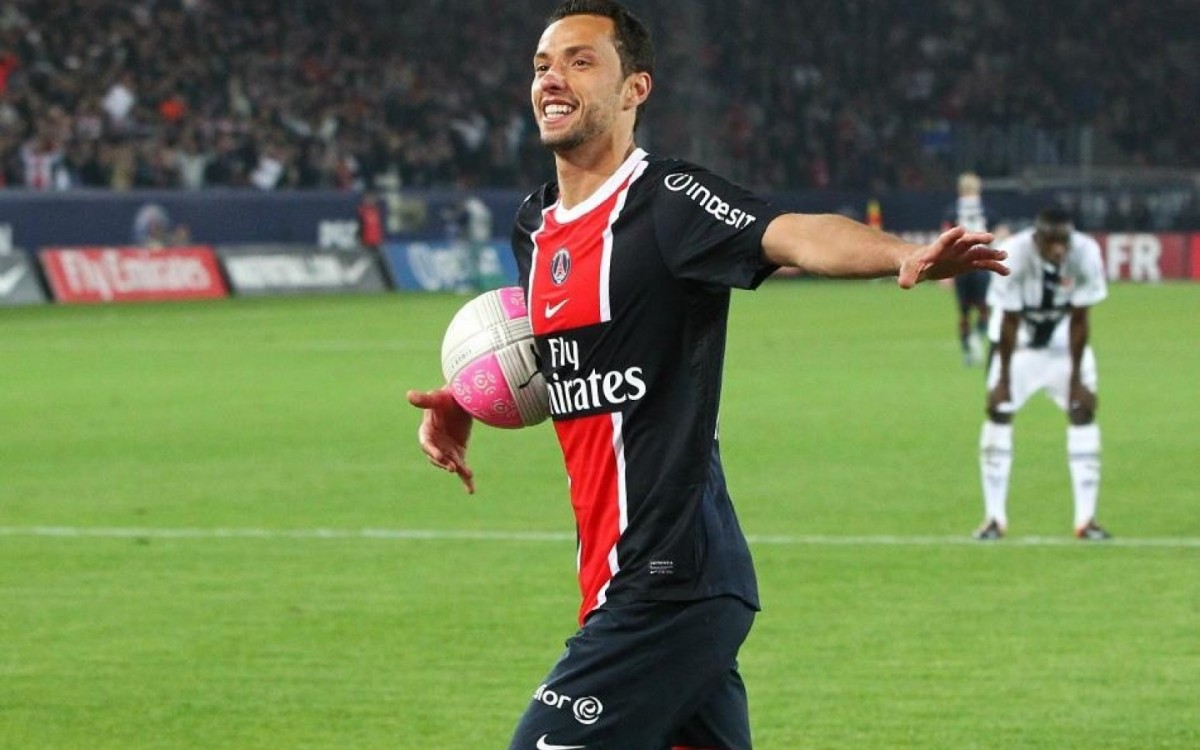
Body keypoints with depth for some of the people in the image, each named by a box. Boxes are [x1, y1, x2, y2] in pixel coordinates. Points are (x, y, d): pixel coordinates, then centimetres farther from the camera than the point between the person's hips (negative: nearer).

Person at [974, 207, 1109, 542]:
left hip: (1063, 340, 1)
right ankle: (994, 517, 0)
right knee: (998, 410, -8)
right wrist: (1003, 379, -17)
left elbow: (1079, 321, -19)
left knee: (1083, 408, -7)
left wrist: (1076, 378, -15)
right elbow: (1009, 323, -23)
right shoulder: (1014, 254, -33)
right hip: (1018, 340, -1)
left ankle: (1086, 518, -2)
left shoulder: (1086, 254, -29)